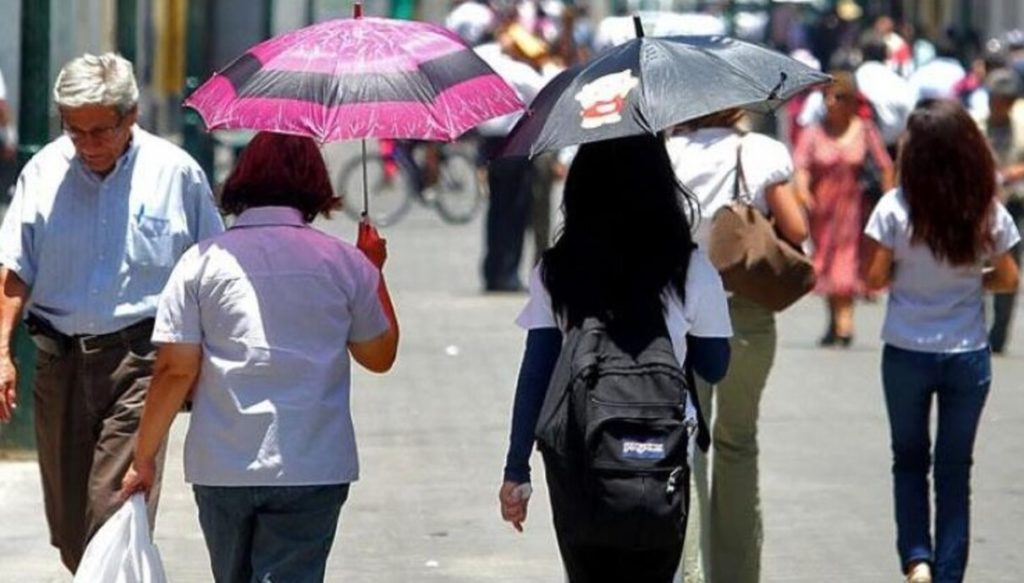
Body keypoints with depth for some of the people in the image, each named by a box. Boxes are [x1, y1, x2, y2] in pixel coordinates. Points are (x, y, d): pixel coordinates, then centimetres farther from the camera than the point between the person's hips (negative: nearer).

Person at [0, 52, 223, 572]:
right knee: (66, 516, 8)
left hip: (139, 358, -3)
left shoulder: (175, 172, 0)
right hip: (59, 358, 3)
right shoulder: (44, 170, 6)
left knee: (115, 512, -14)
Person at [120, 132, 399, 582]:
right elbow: (380, 356, 13)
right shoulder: (345, 263, 0)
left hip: (221, 468, 1)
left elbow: (175, 370, -5)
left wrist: (144, 457, 5)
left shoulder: (204, 261, -1)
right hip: (312, 469, -1)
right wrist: (374, 272, 26)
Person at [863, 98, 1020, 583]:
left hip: (907, 355, -1)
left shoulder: (896, 208, -15)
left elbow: (874, 277, -8)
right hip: (968, 356, 1)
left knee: (909, 459, 18)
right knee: (954, 470, 12)